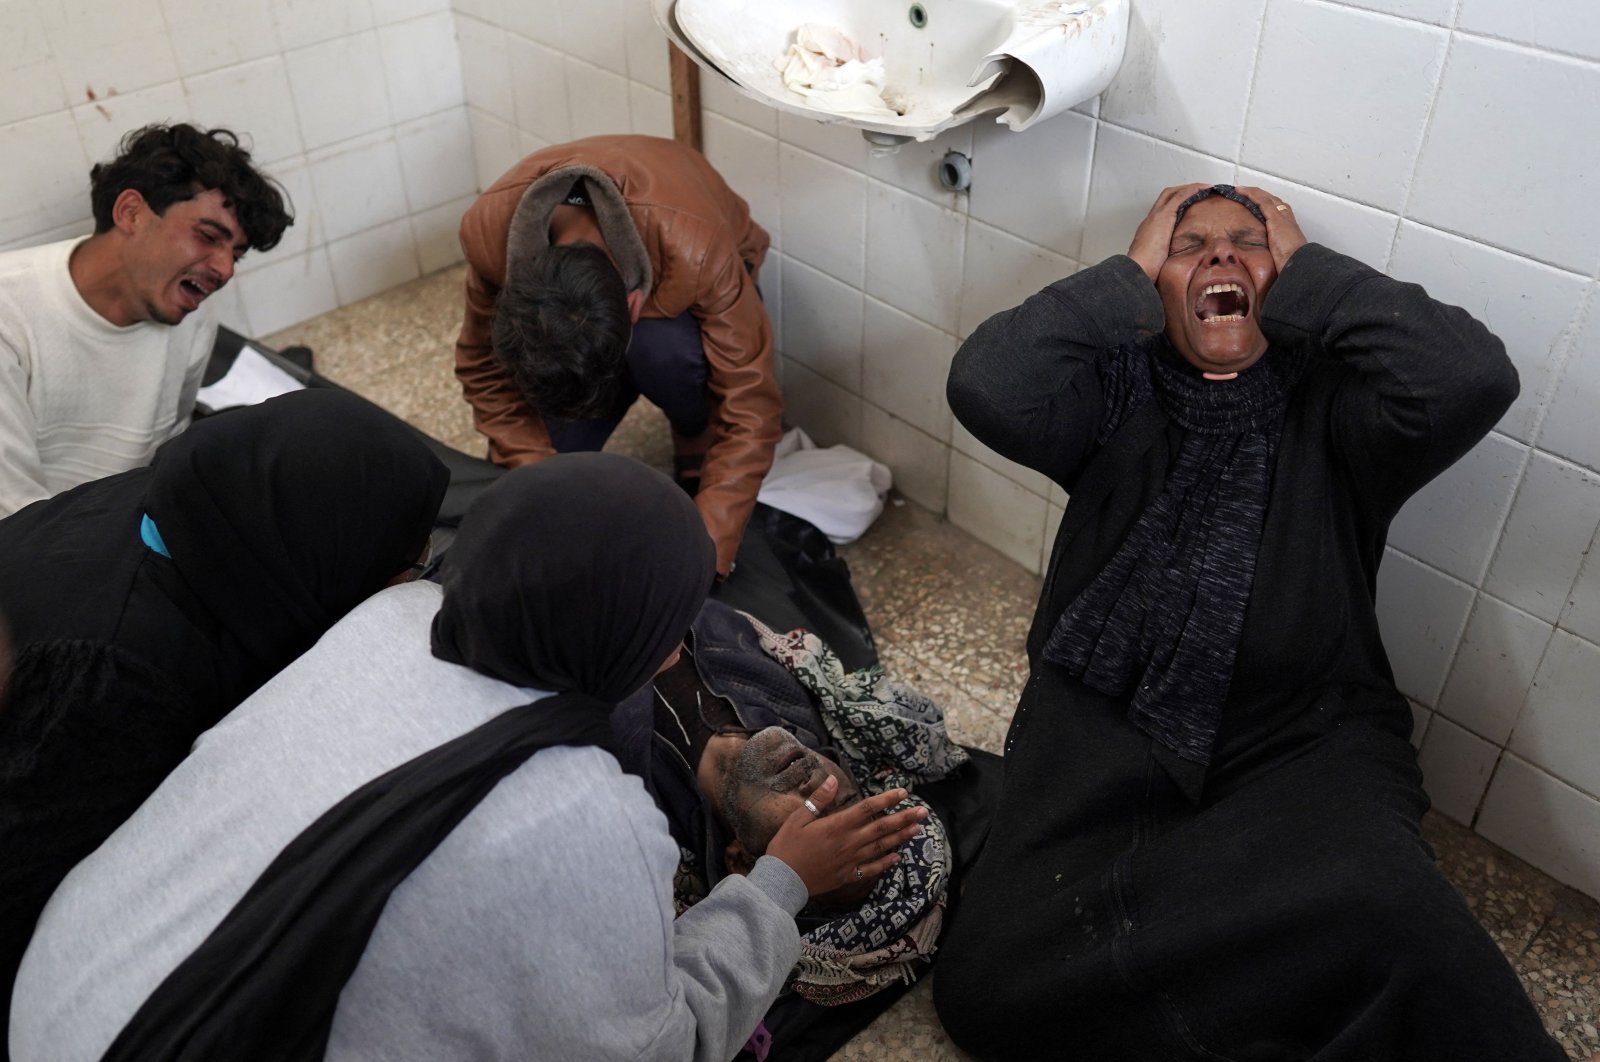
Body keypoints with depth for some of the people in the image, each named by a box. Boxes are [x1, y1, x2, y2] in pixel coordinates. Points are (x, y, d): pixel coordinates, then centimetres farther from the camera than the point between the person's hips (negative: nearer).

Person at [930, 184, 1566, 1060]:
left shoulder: (1330, 402, 12)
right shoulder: (1117, 388, 13)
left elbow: (1472, 380, -9)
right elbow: (987, 386, -6)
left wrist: (1305, 268, 3)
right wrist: (1128, 271, 4)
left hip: (1307, 741, -1)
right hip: (1106, 724, 2)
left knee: (1387, 920, -36)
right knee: (990, 980, -21)